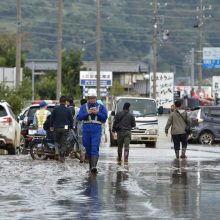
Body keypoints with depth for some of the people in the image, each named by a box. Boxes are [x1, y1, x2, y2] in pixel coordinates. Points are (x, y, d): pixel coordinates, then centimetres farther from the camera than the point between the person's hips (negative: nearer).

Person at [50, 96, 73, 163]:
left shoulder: (55, 109, -3)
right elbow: (71, 119, 3)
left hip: (57, 128, 0)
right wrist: (71, 127, 14)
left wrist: (51, 126, 14)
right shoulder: (68, 110, -2)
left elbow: (52, 118, 2)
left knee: (56, 140, 18)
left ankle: (57, 150, -9)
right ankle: (62, 156, -2)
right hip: (65, 128, 0)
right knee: (64, 143, 4)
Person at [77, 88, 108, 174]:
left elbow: (105, 117, 0)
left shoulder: (101, 107, 11)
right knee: (88, 149, 8)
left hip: (96, 130, -2)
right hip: (86, 130, 2)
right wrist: (88, 113, -13)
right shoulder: (83, 107, 12)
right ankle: (91, 164, 23)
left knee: (95, 149, -14)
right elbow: (79, 117, -2)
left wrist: (97, 113, -12)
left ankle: (94, 167, -26)